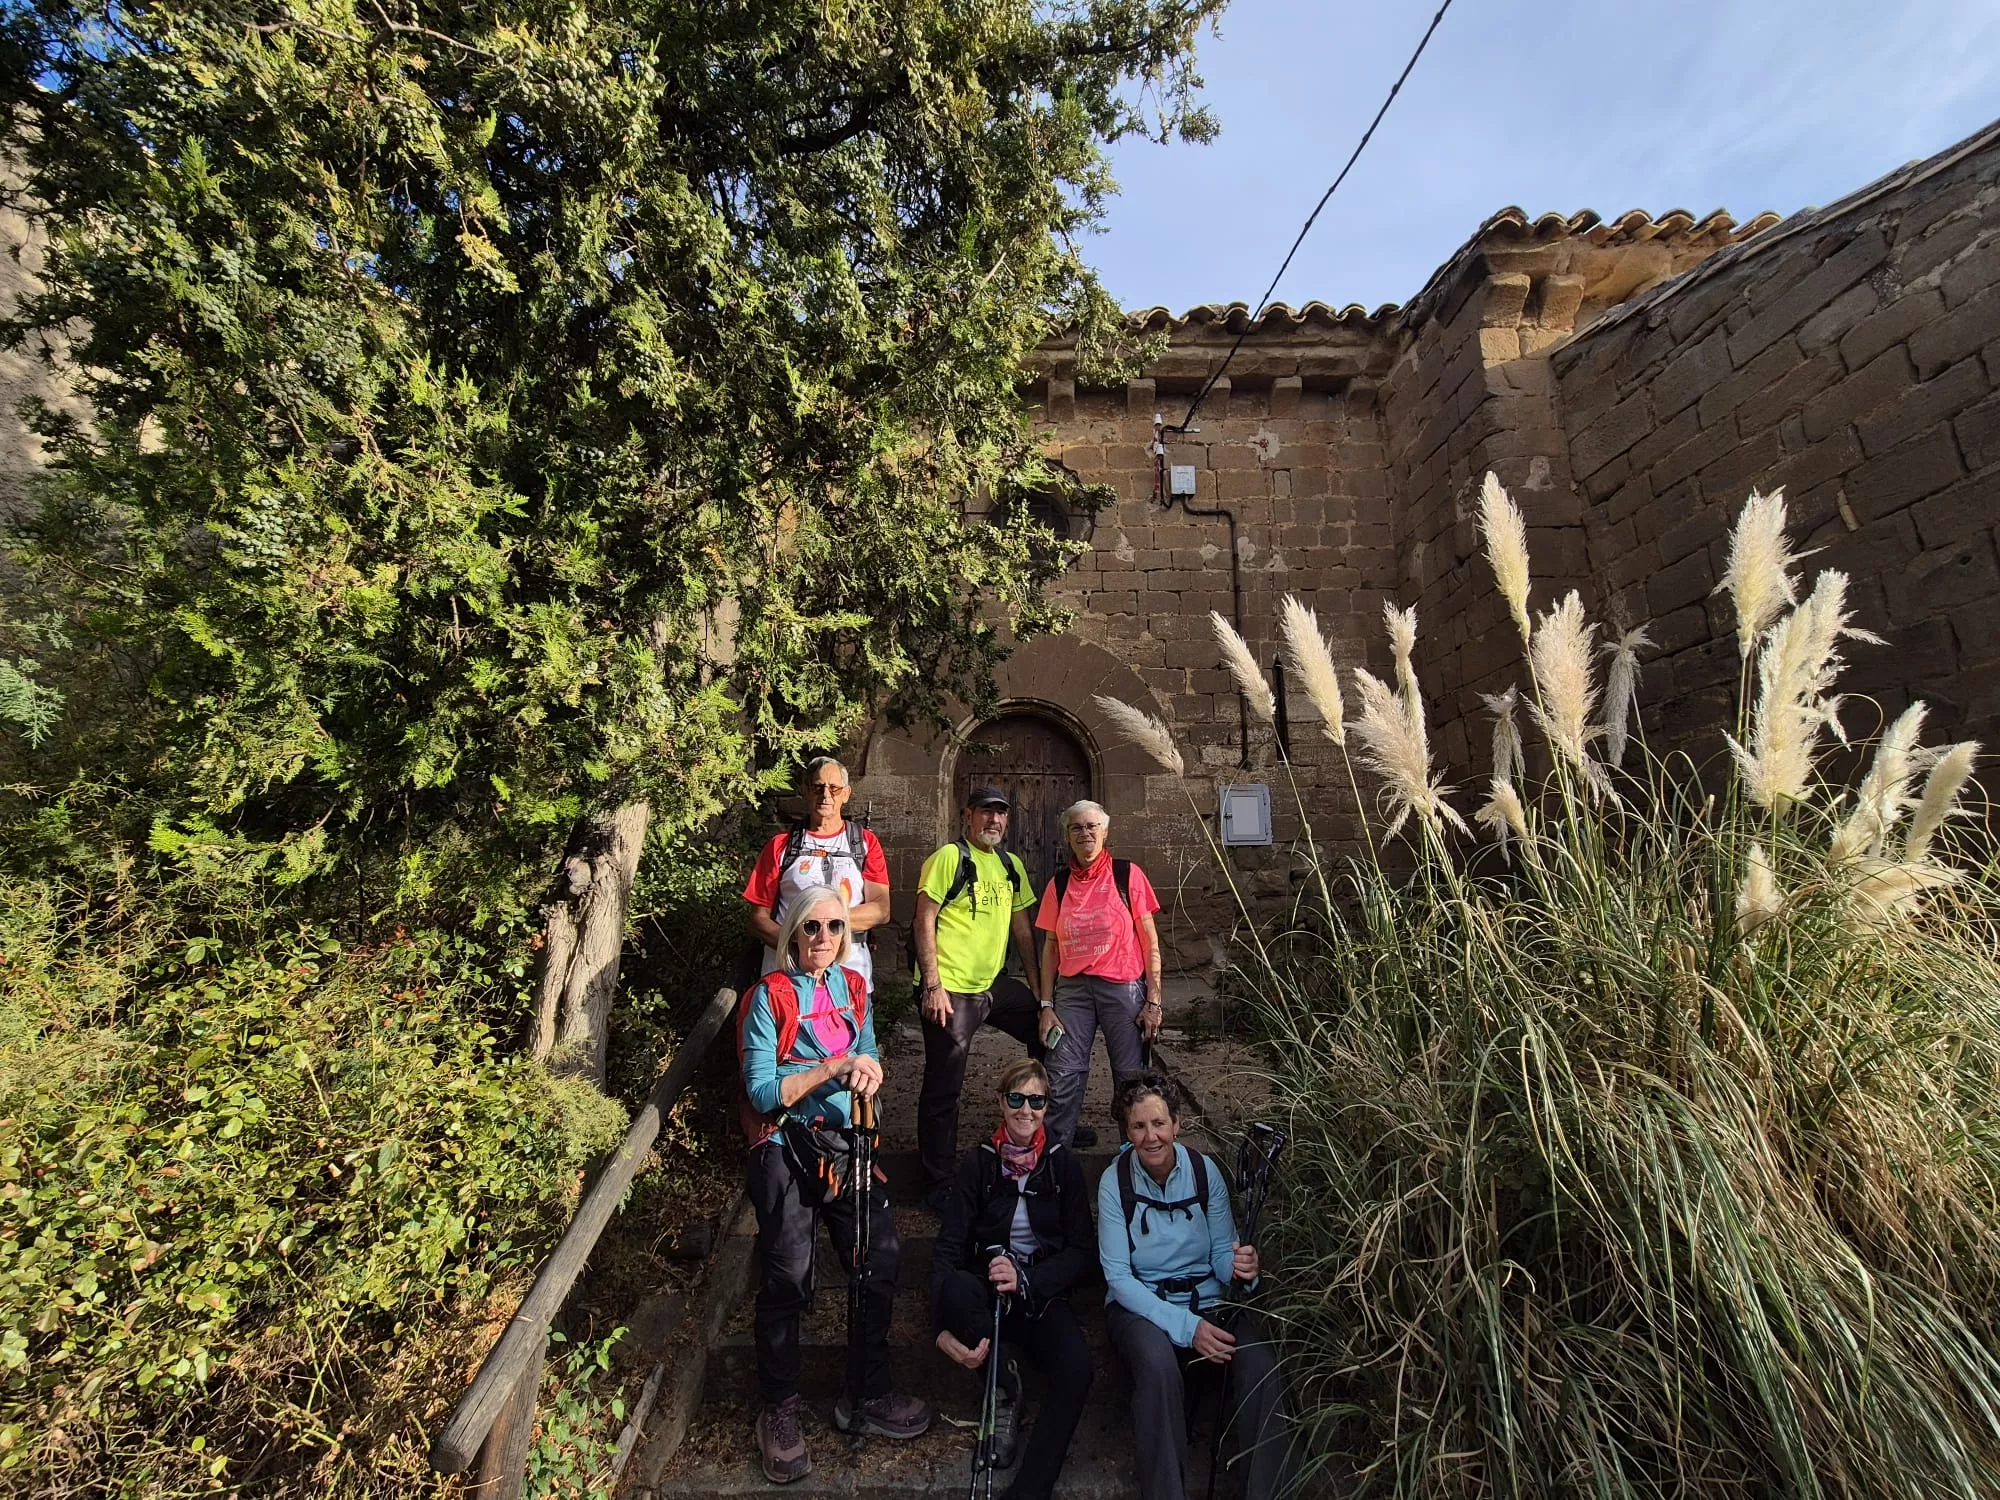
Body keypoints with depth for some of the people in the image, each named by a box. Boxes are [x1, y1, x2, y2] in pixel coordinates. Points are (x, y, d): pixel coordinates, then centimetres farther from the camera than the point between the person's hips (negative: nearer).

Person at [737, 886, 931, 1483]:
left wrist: (866, 1073, -11)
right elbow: (762, 1092, -16)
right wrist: (834, 1066, -24)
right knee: (788, 1281, 0)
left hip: (845, 1143, 5)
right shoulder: (770, 995, -11)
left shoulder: (853, 986, 5)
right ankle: (780, 1411, 26)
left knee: (881, 1261, 4)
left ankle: (869, 1396, 26)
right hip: (785, 1150, -5)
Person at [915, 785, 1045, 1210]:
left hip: (995, 984, 7)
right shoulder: (949, 858, -10)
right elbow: (924, 921, -13)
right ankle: (939, 1185, 20)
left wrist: (1037, 988, 14)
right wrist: (932, 986, -18)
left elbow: (1022, 928, 16)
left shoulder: (1011, 865, 11)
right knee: (943, 1089, 2)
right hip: (951, 990, -7)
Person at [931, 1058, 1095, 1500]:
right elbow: (948, 1247, -7)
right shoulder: (979, 1162, -1)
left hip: (1041, 1294, 0)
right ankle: (1006, 1388, -9)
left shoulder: (1062, 1163, 1)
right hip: (985, 1291, 0)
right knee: (955, 1289, -34)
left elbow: (1080, 1252, 0)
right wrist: (944, 1326, -23)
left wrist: (1026, 1279, -17)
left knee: (1076, 1367, -30)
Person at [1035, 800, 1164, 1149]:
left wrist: (1153, 1001, -6)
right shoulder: (1059, 883, 7)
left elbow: (1149, 940, -1)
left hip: (1123, 988, -2)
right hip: (1072, 989, 2)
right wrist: (1047, 1005, 5)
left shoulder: (1127, 874, -2)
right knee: (1062, 1079, -2)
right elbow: (1050, 947, 10)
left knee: (1131, 1080, 5)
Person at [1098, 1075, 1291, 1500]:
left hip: (1209, 1298, 2)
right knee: (1158, 1364, -34)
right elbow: (1118, 1276, -14)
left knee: (1261, 1365, -26)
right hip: (1138, 1302, -2)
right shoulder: (1115, 1180, -13)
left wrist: (1241, 1267, -27)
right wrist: (1186, 1326, -25)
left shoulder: (1205, 1171, -6)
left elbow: (1222, 1254, -1)